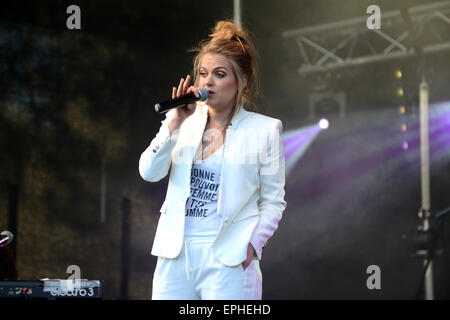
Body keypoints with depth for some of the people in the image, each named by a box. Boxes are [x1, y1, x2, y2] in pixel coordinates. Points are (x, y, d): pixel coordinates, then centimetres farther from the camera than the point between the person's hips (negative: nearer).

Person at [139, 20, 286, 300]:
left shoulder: (264, 130, 2)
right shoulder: (183, 121, 11)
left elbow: (273, 201, 5)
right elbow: (149, 172, -1)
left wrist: (253, 243, -8)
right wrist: (175, 124, -8)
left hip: (228, 262, -3)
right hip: (175, 256, 3)